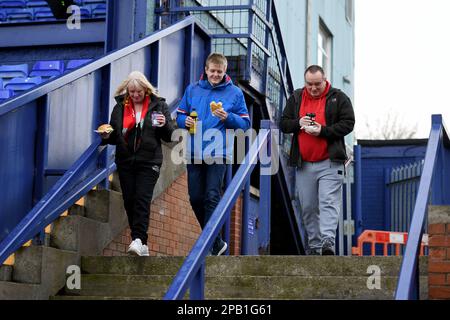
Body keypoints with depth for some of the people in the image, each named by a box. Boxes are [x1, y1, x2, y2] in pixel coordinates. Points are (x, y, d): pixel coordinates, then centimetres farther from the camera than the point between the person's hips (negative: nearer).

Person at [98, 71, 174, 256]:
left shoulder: (158, 105, 3)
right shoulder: (120, 107, 10)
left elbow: (170, 136, 4)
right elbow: (114, 136, 16)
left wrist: (164, 125, -17)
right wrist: (106, 136, -6)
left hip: (149, 161, -4)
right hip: (125, 162, 4)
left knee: (142, 199, -14)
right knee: (129, 201, 4)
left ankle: (138, 239, -21)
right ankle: (141, 243, 12)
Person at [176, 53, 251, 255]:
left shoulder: (235, 93, 4)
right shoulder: (192, 90, 11)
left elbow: (245, 123, 3)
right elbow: (179, 115, 16)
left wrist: (227, 117, -15)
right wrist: (185, 121, -7)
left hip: (218, 153, -4)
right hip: (194, 153, 4)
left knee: (212, 198, -10)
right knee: (196, 198, 7)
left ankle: (210, 245, -7)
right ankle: (216, 242, 22)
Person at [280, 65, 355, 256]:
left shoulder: (338, 98, 2)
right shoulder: (296, 98, 13)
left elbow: (348, 123, -4)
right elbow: (283, 124, 13)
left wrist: (323, 131, -15)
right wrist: (298, 123, -9)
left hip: (329, 163, -4)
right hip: (303, 164, 4)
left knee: (328, 203, -14)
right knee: (308, 208, 8)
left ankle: (327, 241, -22)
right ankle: (314, 246, 16)